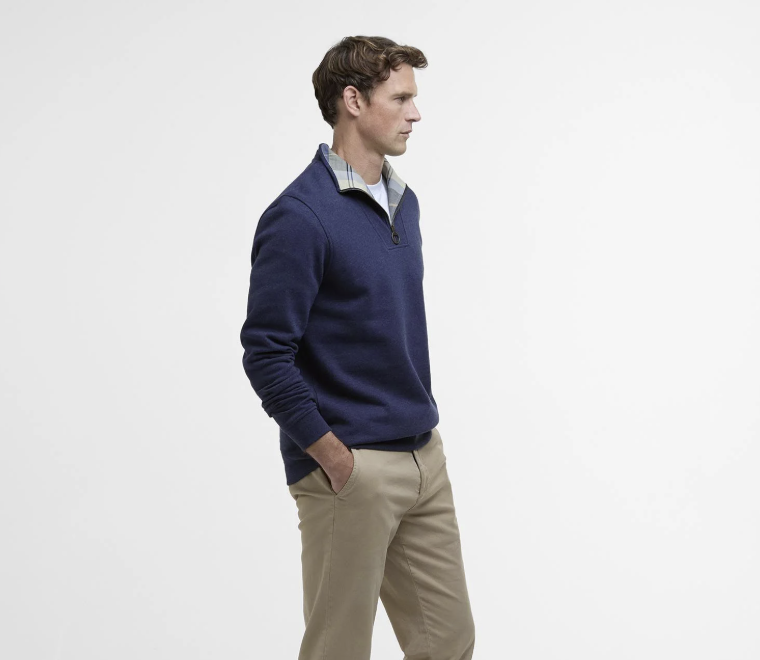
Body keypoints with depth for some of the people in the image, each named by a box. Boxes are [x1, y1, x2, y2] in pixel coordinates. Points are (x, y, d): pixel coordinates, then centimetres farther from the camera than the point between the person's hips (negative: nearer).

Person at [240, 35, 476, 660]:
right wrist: (337, 461, -16)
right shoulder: (299, 216, -16)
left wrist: (426, 433, 17)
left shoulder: (404, 200, 11)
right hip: (351, 470, -8)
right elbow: (266, 354, -18)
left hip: (424, 460, 8)